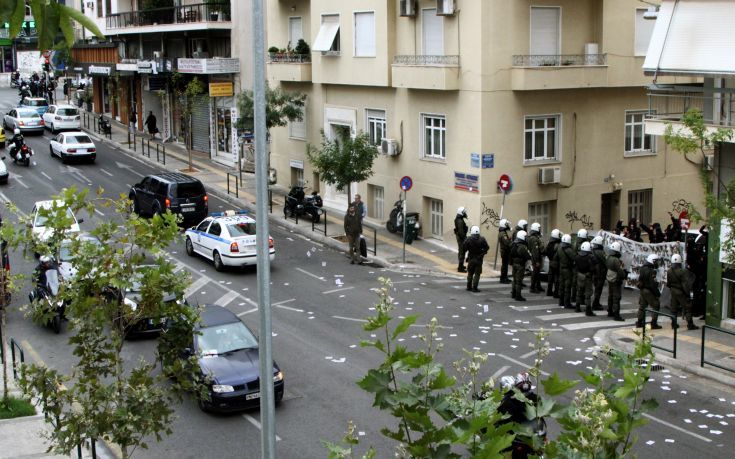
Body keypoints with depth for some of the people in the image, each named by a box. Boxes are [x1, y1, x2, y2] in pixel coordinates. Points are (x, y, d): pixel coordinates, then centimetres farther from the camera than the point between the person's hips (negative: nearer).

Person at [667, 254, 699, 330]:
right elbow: (686, 284, -17)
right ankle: (690, 325, 0)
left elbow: (668, 283, 6)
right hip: (681, 292, -5)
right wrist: (688, 292, -9)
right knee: (687, 308, 1)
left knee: (674, 308, 14)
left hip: (673, 292, 5)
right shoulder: (683, 271, -20)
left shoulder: (669, 271, -3)